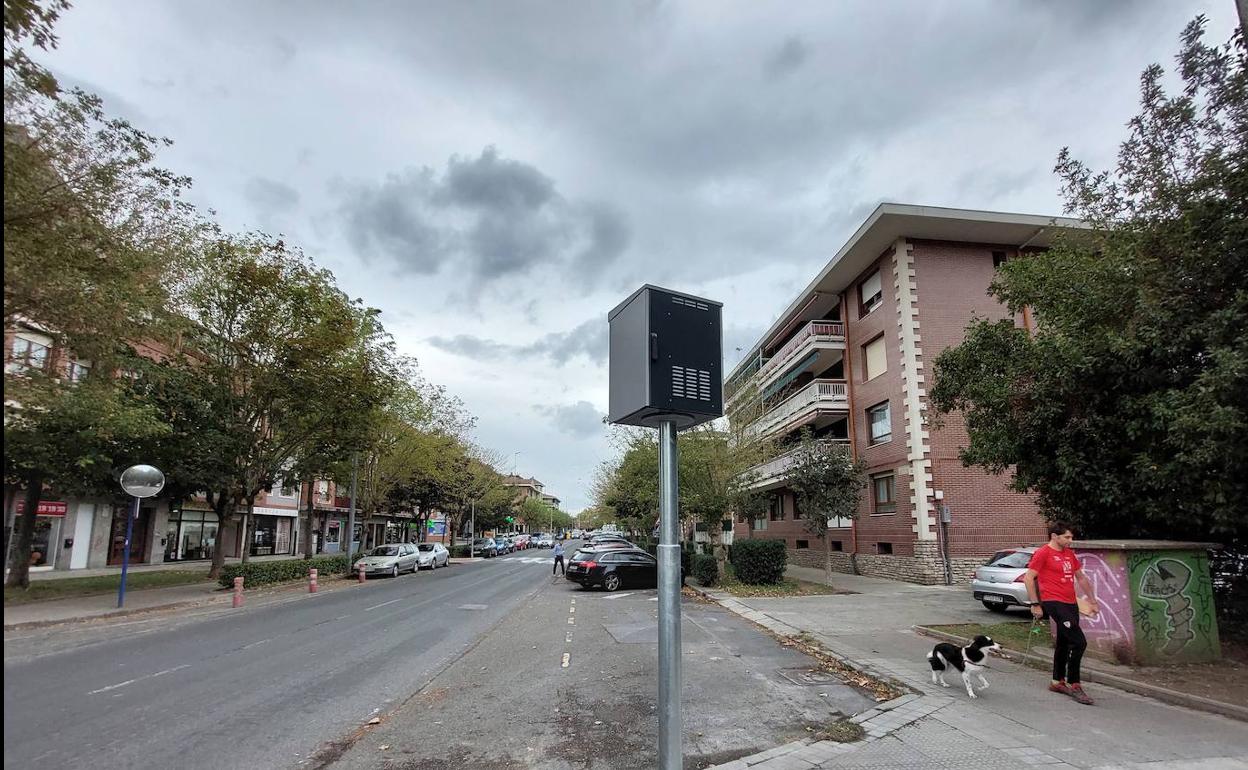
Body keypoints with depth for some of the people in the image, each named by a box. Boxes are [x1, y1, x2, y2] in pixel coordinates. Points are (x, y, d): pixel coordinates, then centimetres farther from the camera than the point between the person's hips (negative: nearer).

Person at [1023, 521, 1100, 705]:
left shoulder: (1069, 553, 15)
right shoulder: (1043, 553, -9)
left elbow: (1081, 578, 24)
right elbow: (1028, 578, -11)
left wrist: (1092, 601, 20)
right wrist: (1035, 604, -13)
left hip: (1071, 604, 8)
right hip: (1054, 603, -8)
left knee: (1064, 643, 15)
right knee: (1079, 642, -14)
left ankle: (1058, 682, 27)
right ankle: (1074, 685, -3)